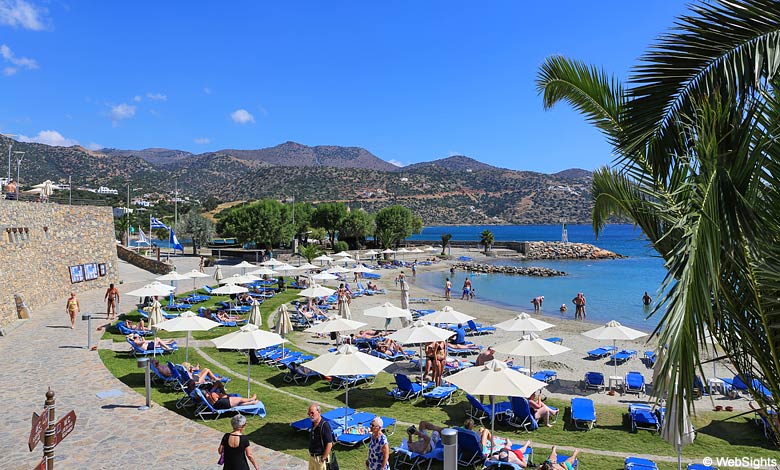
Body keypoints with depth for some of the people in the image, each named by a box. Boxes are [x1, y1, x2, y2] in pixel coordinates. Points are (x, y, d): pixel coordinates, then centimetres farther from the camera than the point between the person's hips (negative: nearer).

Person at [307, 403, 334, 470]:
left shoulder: (325, 426, -23)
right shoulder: (313, 424, 3)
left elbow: (329, 444, -23)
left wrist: (323, 459, -19)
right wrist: (310, 454, 13)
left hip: (320, 458, -8)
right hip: (311, 456, 8)